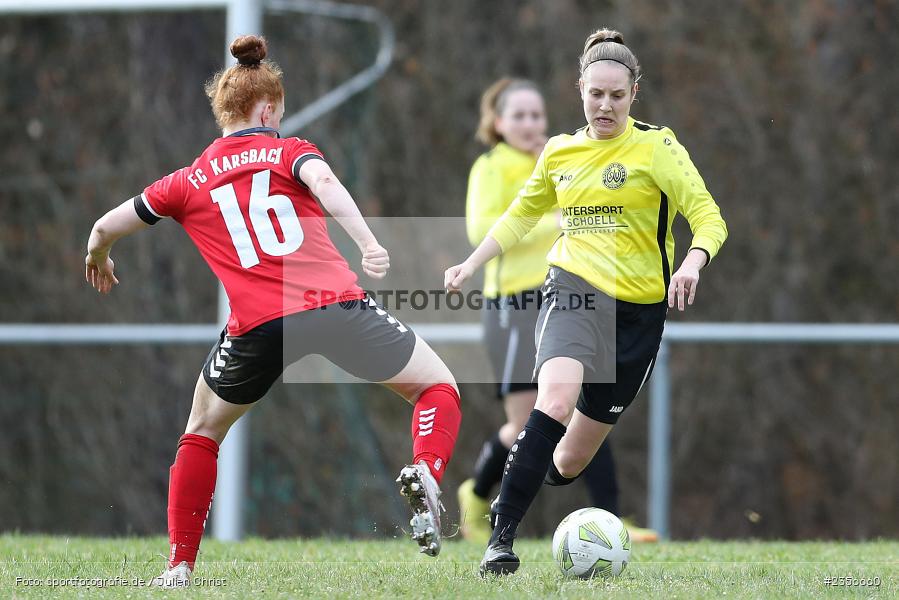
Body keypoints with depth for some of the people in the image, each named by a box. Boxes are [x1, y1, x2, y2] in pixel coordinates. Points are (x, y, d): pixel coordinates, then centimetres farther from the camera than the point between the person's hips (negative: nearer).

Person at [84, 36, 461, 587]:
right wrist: (369, 245, -22)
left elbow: (105, 227, 26)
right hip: (336, 303, -1)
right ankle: (425, 475, -16)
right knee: (438, 389, 15)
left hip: (259, 326, 2)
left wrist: (98, 261, 49)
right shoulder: (290, 151, 13)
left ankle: (180, 566, 20)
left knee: (204, 432, 27)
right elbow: (323, 181, -11)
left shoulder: (188, 182, 18)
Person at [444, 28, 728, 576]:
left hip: (638, 309, 0)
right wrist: (470, 265, 18)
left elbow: (708, 216, -10)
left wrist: (693, 262, -31)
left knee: (572, 458, 3)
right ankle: (501, 539, -30)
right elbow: (521, 216, 27)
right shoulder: (559, 152, 10)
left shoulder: (656, 146, -2)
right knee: (556, 399, -31)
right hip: (574, 289, 1)